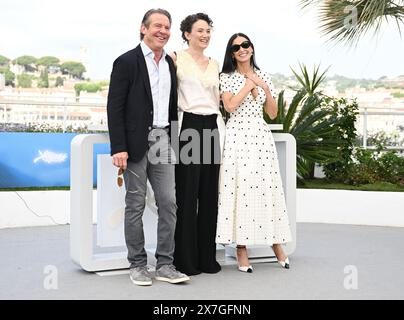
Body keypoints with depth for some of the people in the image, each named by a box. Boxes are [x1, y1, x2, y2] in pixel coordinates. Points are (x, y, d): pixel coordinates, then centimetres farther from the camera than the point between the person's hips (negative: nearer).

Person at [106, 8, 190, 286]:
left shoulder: (171, 65, 13)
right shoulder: (127, 62, -4)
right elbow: (115, 107, -9)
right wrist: (119, 148, -15)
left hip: (163, 141, 5)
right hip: (136, 143, -5)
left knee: (168, 203, 3)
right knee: (136, 205, 3)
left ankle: (165, 265, 13)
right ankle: (138, 265, 14)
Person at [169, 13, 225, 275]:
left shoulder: (215, 65, 18)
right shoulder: (176, 58, 0)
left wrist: (221, 130, 16)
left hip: (212, 127, 6)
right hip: (188, 126, -6)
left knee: (210, 194, 7)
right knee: (187, 194, -3)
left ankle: (207, 256, 16)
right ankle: (185, 258, 7)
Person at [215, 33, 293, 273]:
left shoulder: (263, 76, 14)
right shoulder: (227, 77, 5)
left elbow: (273, 113, 11)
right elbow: (230, 106, -12)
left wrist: (265, 88, -2)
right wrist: (249, 83, -5)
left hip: (261, 136, 3)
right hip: (237, 136, -3)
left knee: (267, 188, 3)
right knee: (239, 188, -5)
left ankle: (276, 243, 13)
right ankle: (241, 249, 2)